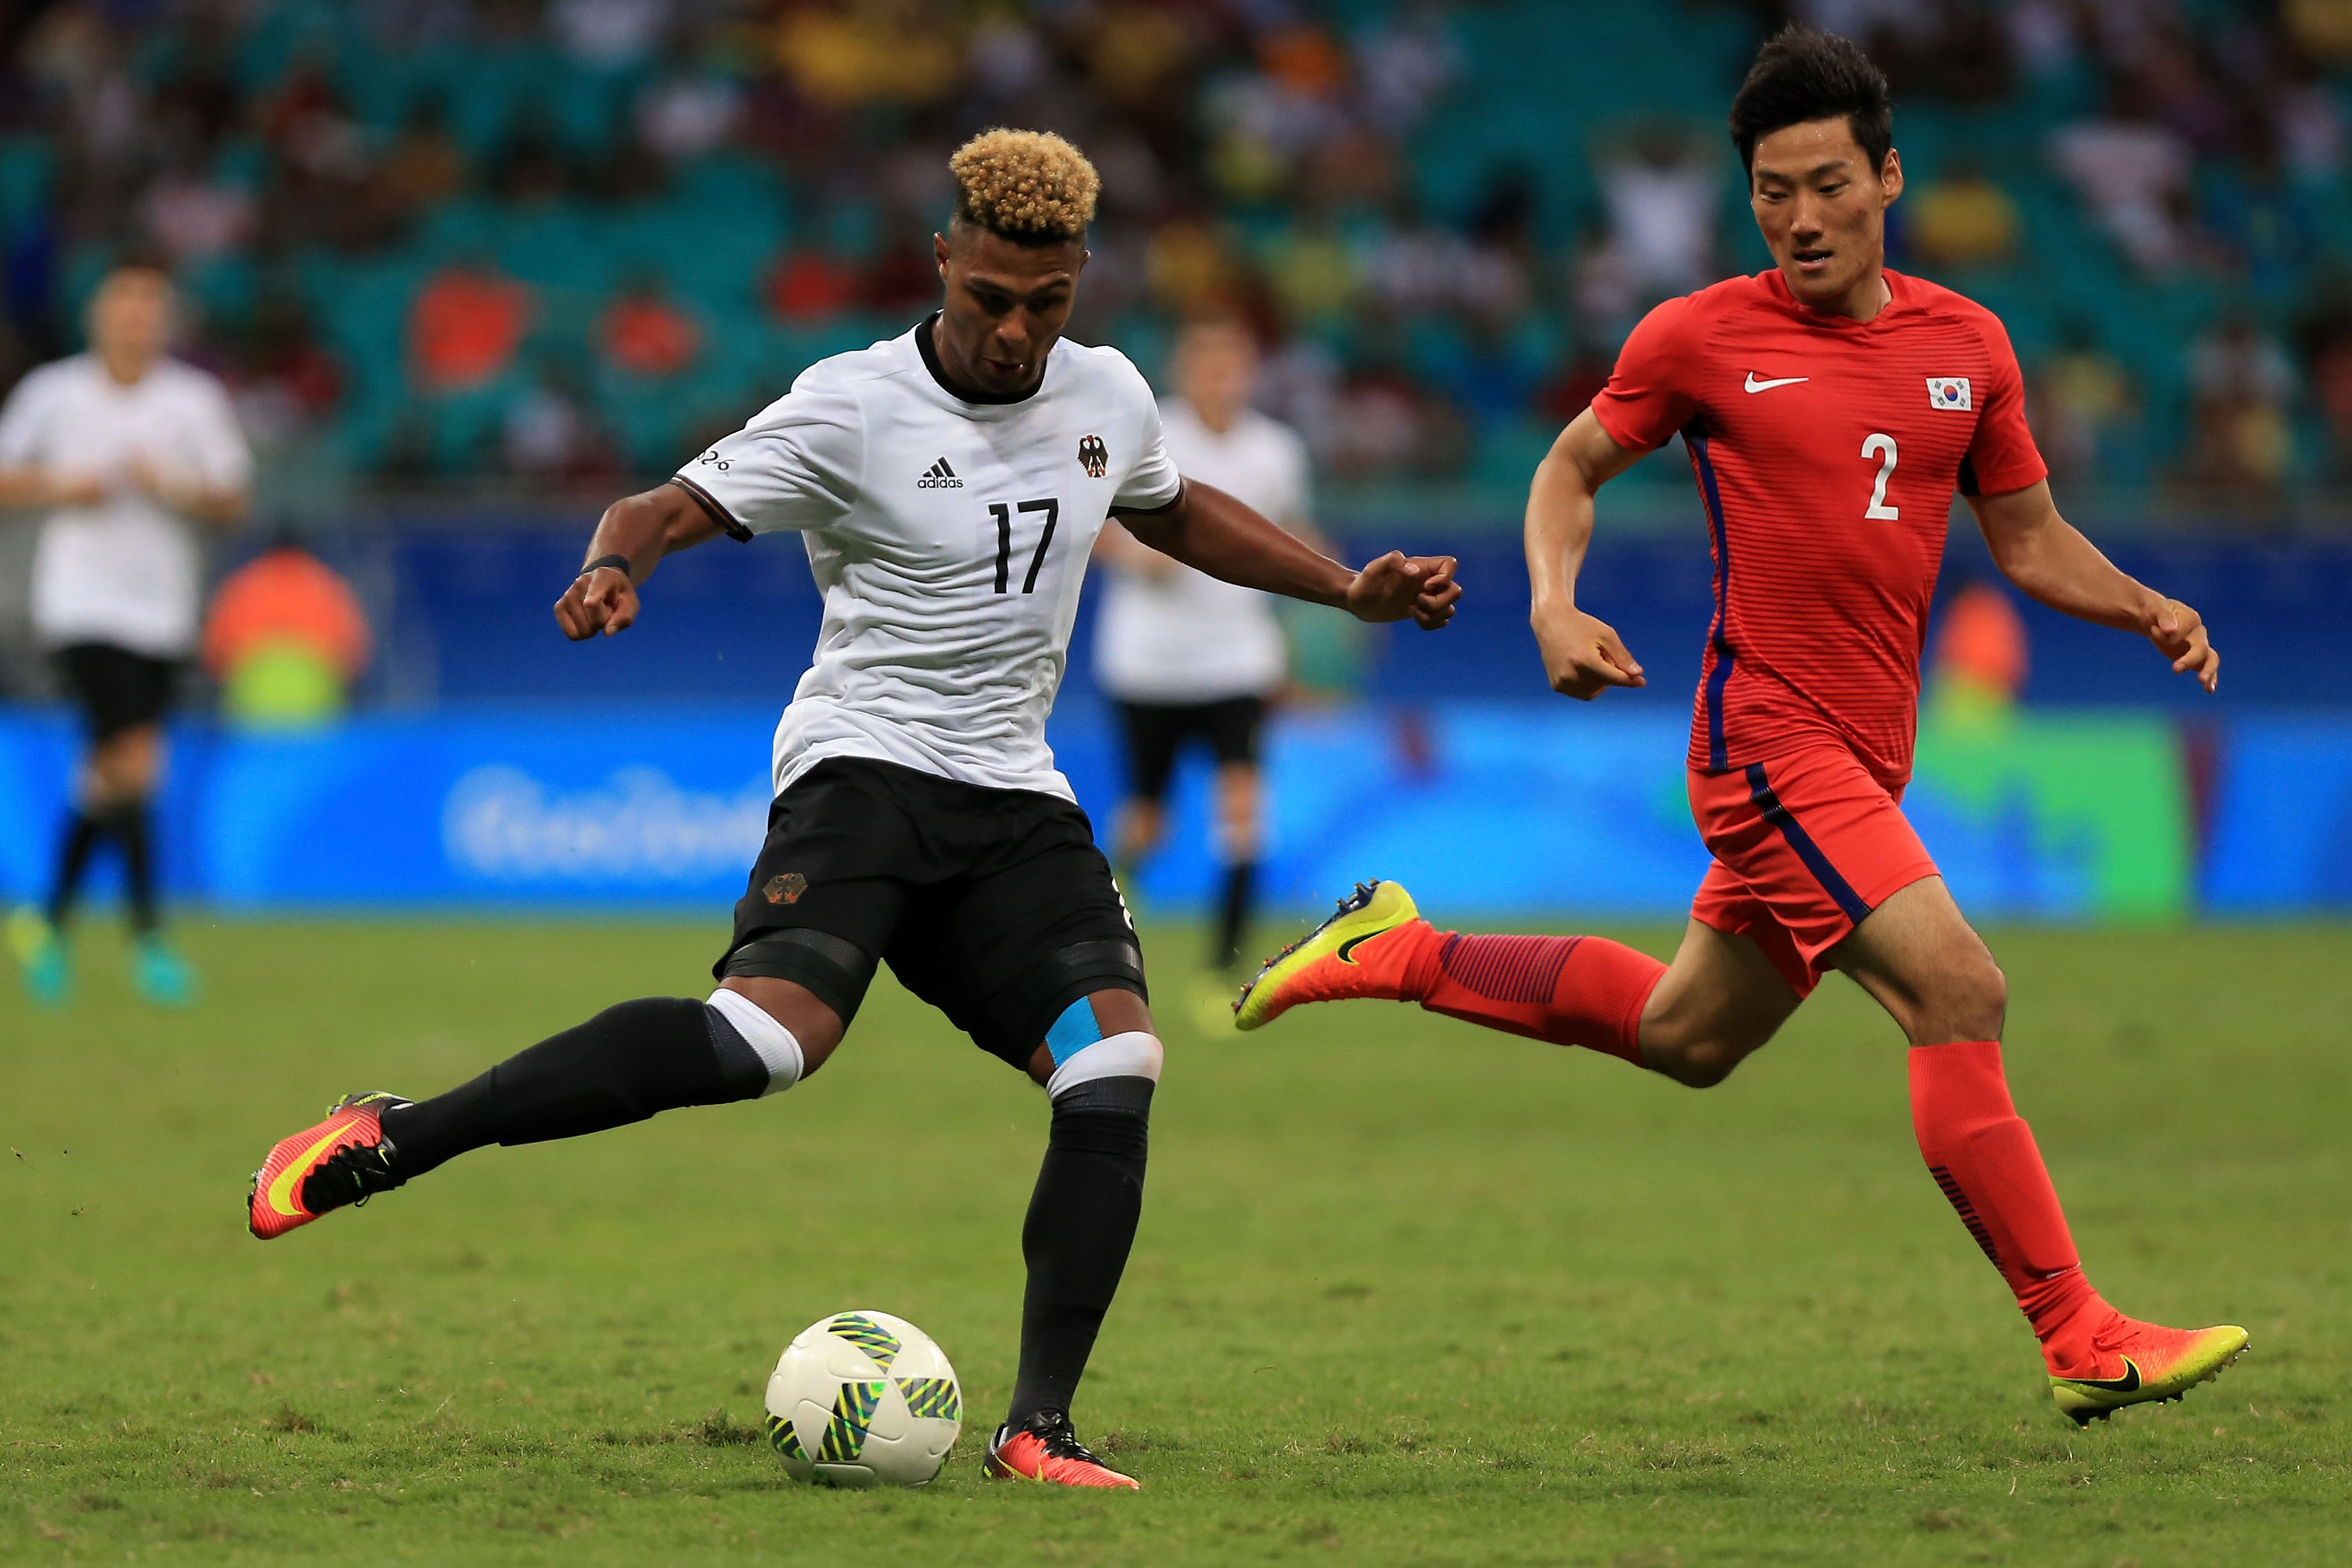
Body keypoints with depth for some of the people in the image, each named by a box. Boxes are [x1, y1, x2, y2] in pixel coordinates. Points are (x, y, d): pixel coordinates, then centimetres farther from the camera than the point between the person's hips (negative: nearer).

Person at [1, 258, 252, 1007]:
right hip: (80, 602, -3)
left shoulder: (195, 399, 4)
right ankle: (147, 934, -11)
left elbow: (231, 504, 5)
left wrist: (177, 488, -13)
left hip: (160, 609, 3)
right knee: (130, 763, -16)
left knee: (109, 779, 7)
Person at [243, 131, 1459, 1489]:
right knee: (772, 1033, -31)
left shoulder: (1107, 395, 10)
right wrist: (615, 566, -35)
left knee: (1118, 1060, -17)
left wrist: (1353, 591, 27)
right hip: (865, 762, -6)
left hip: (1013, 797, 6)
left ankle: (1039, 1430, -13)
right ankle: (385, 1144, -24)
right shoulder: (854, 407, -8)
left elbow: (1177, 513, 31)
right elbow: (681, 505, -12)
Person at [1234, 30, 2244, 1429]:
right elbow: (1573, 470, 9)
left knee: (1687, 1036, 20)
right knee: (1960, 991, -20)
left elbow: (2030, 537, 16)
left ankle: (1395, 954, 36)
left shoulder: (1967, 343, 8)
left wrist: (2149, 611, -2)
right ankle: (2081, 1339, -17)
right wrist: (1555, 606, -8)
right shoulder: (1702, 339, -4)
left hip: (1863, 761, 7)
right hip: (1770, 740, -7)